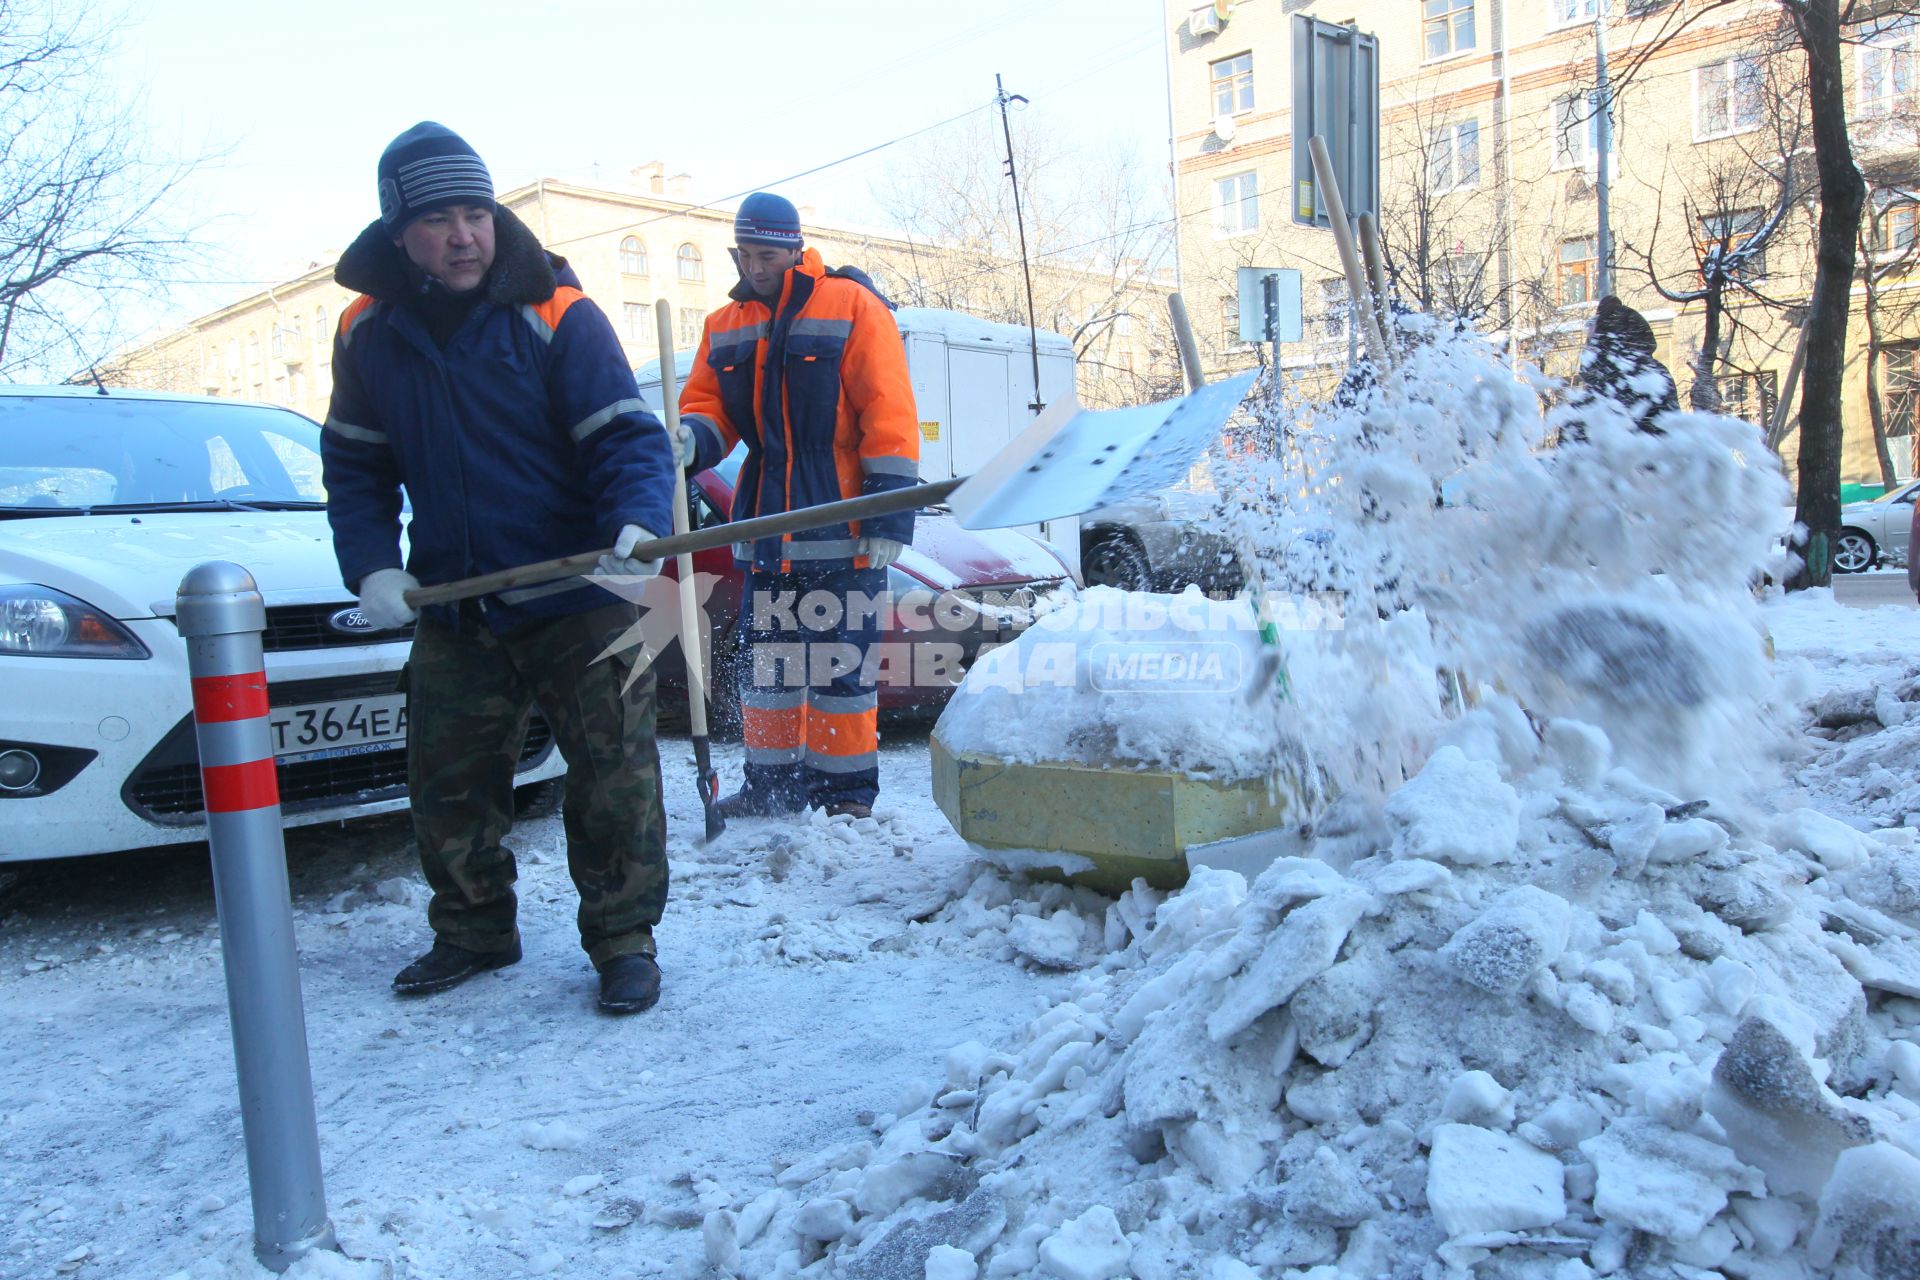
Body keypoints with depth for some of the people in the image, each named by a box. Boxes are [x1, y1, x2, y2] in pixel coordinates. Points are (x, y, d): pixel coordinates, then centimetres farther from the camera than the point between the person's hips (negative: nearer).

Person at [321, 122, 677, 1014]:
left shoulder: (555, 315, -10)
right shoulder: (368, 333, 4)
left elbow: (627, 436, -15)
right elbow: (354, 465, 12)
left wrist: (639, 524, -34)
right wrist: (371, 566, -2)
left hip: (580, 600, -4)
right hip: (452, 610, 5)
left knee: (613, 775, -2)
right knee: (449, 781, 13)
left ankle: (623, 939, 14)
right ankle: (471, 931, 32)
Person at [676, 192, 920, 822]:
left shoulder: (852, 307, -4)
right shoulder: (725, 326, 14)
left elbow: (889, 415, -9)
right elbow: (707, 403, 16)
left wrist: (890, 514, -14)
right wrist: (693, 437, -11)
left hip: (842, 523, -6)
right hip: (763, 523, 6)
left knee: (838, 660, -3)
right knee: (765, 660, 10)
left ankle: (846, 788, 11)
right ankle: (772, 782, 23)